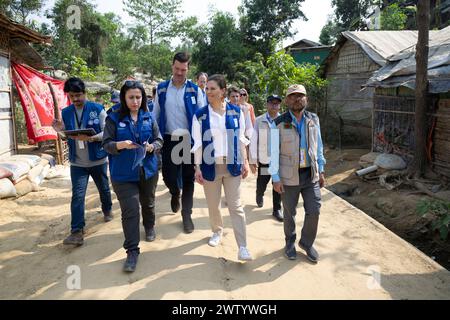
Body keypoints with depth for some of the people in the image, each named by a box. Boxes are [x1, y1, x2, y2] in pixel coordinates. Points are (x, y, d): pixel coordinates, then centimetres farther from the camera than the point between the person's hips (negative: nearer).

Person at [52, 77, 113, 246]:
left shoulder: (98, 109, -9)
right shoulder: (65, 113, 3)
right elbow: (67, 136, 9)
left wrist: (91, 138, -31)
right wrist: (60, 130, -13)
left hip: (97, 159, -2)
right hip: (77, 162, 2)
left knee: (104, 189, 19)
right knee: (77, 195, -6)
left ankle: (107, 210, 47)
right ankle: (77, 232, -4)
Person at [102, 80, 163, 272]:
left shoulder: (149, 117, 1)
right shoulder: (114, 118, -6)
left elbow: (159, 140, 3)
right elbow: (106, 144, -7)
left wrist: (151, 147, -19)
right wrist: (120, 145, -28)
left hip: (148, 170, 3)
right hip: (123, 173, -3)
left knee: (148, 203, 23)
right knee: (130, 211, -6)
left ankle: (149, 227, 52)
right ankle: (132, 251, 5)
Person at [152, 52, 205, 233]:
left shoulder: (195, 90, -2)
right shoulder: (161, 89, 4)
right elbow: (155, 116, 8)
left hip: (189, 140, -1)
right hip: (169, 140, 1)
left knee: (188, 179, 6)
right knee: (168, 176, 0)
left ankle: (187, 215, 20)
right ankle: (175, 193, 37)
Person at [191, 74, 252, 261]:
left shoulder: (235, 112, 1)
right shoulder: (200, 115, -2)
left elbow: (240, 138, 5)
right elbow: (198, 143, -1)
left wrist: (245, 162, 1)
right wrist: (197, 167, -4)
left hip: (232, 165, 0)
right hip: (210, 166, 0)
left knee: (236, 207, -1)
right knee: (213, 205, 13)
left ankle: (242, 248, 2)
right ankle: (217, 231, 40)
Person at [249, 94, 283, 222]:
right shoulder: (259, 121, -3)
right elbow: (253, 141, -2)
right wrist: (252, 160, -4)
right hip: (264, 160, 0)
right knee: (261, 185, 11)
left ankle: (277, 209, 24)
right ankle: (259, 197, 45)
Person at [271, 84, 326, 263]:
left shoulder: (313, 119, 4)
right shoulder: (279, 123, -9)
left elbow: (318, 146, 10)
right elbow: (274, 152, -8)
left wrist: (321, 171, 9)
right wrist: (276, 178, -11)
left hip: (311, 175, 3)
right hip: (289, 176, -3)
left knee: (314, 211, 6)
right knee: (289, 213, 11)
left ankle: (307, 243, 30)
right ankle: (290, 243, 35)